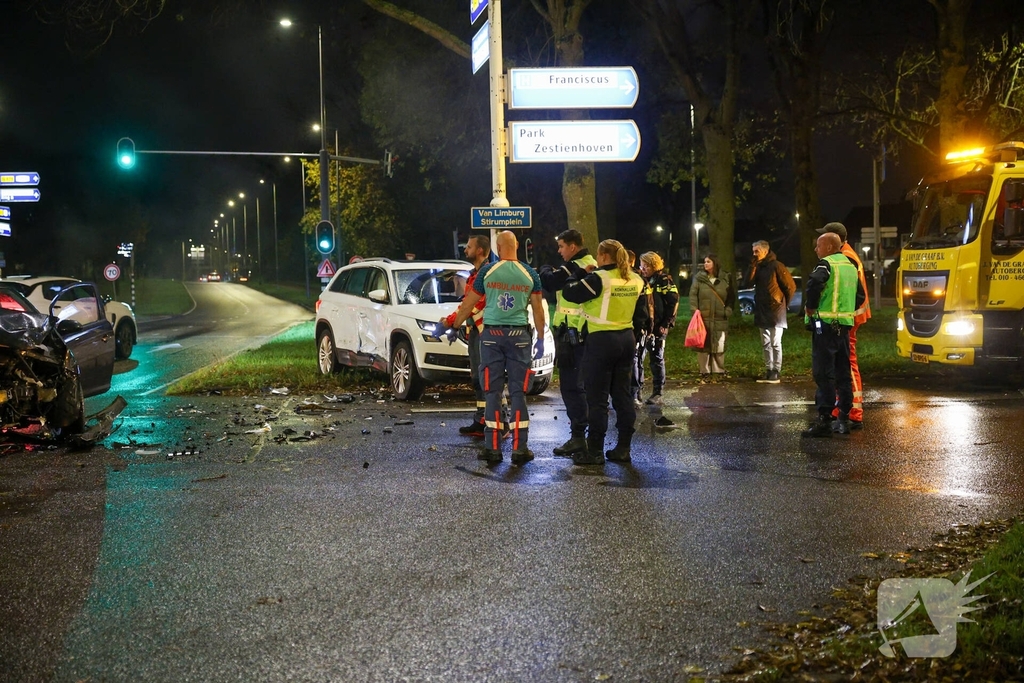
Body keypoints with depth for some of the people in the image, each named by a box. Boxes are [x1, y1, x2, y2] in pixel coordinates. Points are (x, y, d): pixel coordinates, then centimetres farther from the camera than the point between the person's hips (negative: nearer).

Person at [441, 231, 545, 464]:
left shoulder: (487, 271, 0)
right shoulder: (530, 274, 2)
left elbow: (468, 304, 5)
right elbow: (538, 309, 6)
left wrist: (455, 326, 19)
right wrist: (540, 339, 15)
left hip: (492, 334, 0)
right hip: (519, 335, 0)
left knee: (492, 392, 4)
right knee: (518, 392, 4)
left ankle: (493, 448, 2)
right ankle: (519, 449, 3)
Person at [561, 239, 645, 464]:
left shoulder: (599, 279, -15)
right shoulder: (635, 280, 8)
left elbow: (569, 292, -12)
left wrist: (582, 276, 3)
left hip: (602, 341, -7)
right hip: (627, 340, 7)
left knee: (597, 398, -1)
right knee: (623, 395, 12)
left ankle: (595, 451, 2)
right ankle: (623, 448, 15)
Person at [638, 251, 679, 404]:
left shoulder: (663, 280, -4)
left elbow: (673, 302, -9)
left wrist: (666, 324, -11)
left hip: (657, 326, -5)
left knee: (656, 358, 1)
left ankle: (657, 393, 5)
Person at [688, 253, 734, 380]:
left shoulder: (726, 278, 7)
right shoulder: (699, 278, 6)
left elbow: (732, 296, 10)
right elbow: (693, 294, 2)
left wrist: (728, 310, -2)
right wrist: (695, 310, -9)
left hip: (720, 318, 0)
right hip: (703, 317, 0)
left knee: (719, 345, 1)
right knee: (703, 345, 0)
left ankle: (719, 371, 11)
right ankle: (705, 372, 7)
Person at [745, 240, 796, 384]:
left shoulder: (776, 266, -11)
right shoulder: (757, 267, 10)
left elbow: (790, 286, -10)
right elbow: (748, 284, -1)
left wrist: (784, 303, 0)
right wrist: (753, 267, -9)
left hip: (775, 311, -7)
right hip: (762, 312, 7)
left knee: (775, 343, -4)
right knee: (766, 344, 10)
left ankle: (776, 373, -1)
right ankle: (769, 371, 16)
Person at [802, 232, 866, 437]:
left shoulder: (826, 264, -9)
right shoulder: (850, 267, 17)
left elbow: (815, 283, -28)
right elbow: (861, 296, 23)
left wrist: (810, 308, -16)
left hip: (825, 324, -8)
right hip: (844, 325, 8)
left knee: (823, 374, -8)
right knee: (843, 373, 11)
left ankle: (824, 420, -11)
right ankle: (844, 419, 15)